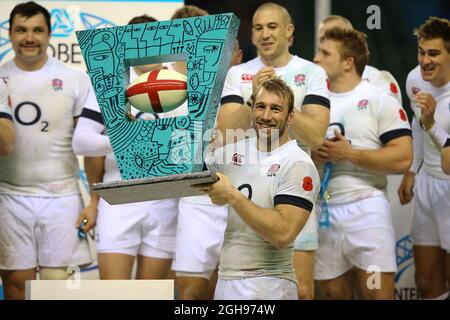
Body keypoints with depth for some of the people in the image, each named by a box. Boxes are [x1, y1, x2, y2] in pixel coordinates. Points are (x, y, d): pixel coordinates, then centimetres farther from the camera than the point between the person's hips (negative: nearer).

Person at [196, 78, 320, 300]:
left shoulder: (298, 165, -12)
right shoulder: (235, 151, 8)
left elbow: (283, 234, -23)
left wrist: (232, 196, -21)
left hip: (266, 288, -6)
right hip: (225, 280, 6)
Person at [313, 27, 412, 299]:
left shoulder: (379, 101, -3)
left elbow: (402, 158, -12)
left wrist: (349, 154, -15)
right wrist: (311, 156, -7)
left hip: (366, 208, -5)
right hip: (323, 211, 5)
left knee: (377, 293, -8)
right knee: (333, 293, 10)